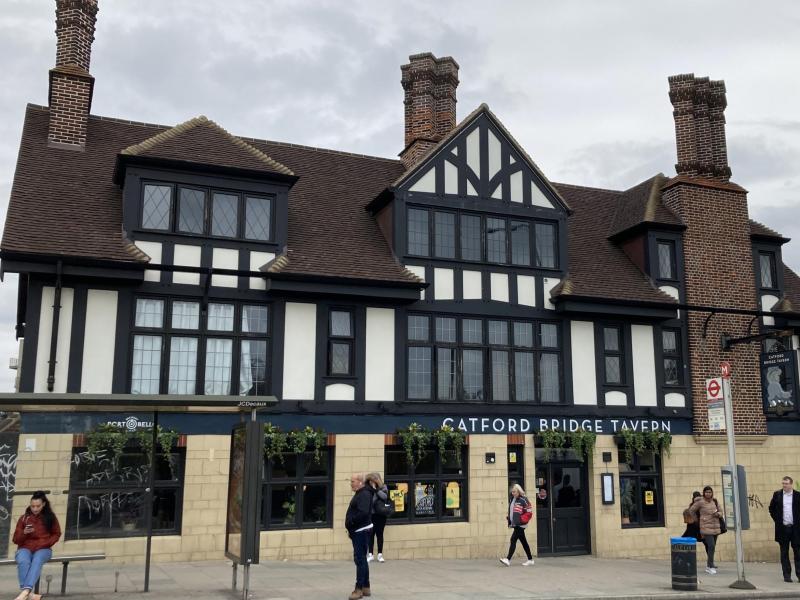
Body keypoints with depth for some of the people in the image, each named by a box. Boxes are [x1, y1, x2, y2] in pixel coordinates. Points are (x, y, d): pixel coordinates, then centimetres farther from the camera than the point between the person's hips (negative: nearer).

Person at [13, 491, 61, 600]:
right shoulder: (24, 518, 6)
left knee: (37, 561, -37)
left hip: (43, 549, 0)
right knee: (23, 561, -36)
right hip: (25, 548, 1)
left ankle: (25, 591, -54)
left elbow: (57, 534, 14)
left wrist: (45, 543, -3)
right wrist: (24, 533, -14)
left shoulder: (50, 517, 6)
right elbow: (16, 540, 7)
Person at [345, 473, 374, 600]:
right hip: (357, 531, 11)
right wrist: (351, 529, 13)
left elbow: (363, 513, -28)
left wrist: (350, 522, -18)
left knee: (360, 559, -8)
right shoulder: (359, 494, 17)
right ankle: (366, 588, 22)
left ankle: (359, 589, -5)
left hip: (361, 531, -11)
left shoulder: (364, 494, -16)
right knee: (362, 559, 15)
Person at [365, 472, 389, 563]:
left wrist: (375, 489, -20)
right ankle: (370, 554, 13)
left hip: (380, 515, -1)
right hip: (371, 515, 1)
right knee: (371, 534, 3)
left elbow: (385, 497, -17)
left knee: (379, 534, 5)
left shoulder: (383, 487, 0)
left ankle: (380, 555, 13)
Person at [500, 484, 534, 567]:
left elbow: (529, 510, -13)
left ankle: (508, 560, -16)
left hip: (520, 524, -9)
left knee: (513, 539, -14)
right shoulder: (512, 499, 13)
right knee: (523, 541, 14)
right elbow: (511, 510, 24)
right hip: (515, 524, 9)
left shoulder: (523, 500, -12)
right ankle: (530, 560, 22)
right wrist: (509, 518, 14)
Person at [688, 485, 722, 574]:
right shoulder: (700, 502, -9)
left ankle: (709, 565, 26)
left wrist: (717, 514, -9)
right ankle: (711, 567, -11)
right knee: (711, 546, -16)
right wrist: (697, 520, 8)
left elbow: (719, 512, 14)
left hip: (715, 527, 6)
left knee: (712, 546, 11)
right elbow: (691, 511, 0)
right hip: (706, 527, -6)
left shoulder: (715, 501, 6)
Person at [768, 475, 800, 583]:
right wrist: (776, 520, 5)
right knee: (784, 552, 5)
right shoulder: (777, 495, 4)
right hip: (782, 528, 1)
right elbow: (771, 509, 14)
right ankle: (787, 575, 10)